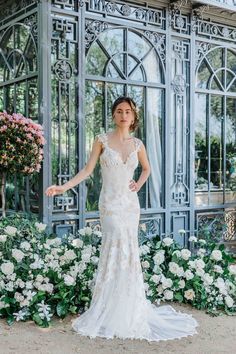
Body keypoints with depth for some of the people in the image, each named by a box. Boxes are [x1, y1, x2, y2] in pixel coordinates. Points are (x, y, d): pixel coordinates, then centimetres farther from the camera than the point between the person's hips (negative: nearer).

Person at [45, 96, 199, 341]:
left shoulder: (137, 144, 7)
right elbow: (88, 169, -3)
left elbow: (146, 168, 24)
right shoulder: (102, 139, -1)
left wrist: (139, 184, 6)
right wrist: (64, 186, -14)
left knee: (128, 250, 5)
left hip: (130, 202, 4)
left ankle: (127, 309, 18)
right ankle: (113, 312, 5)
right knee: (118, 247, -10)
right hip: (110, 202, -3)